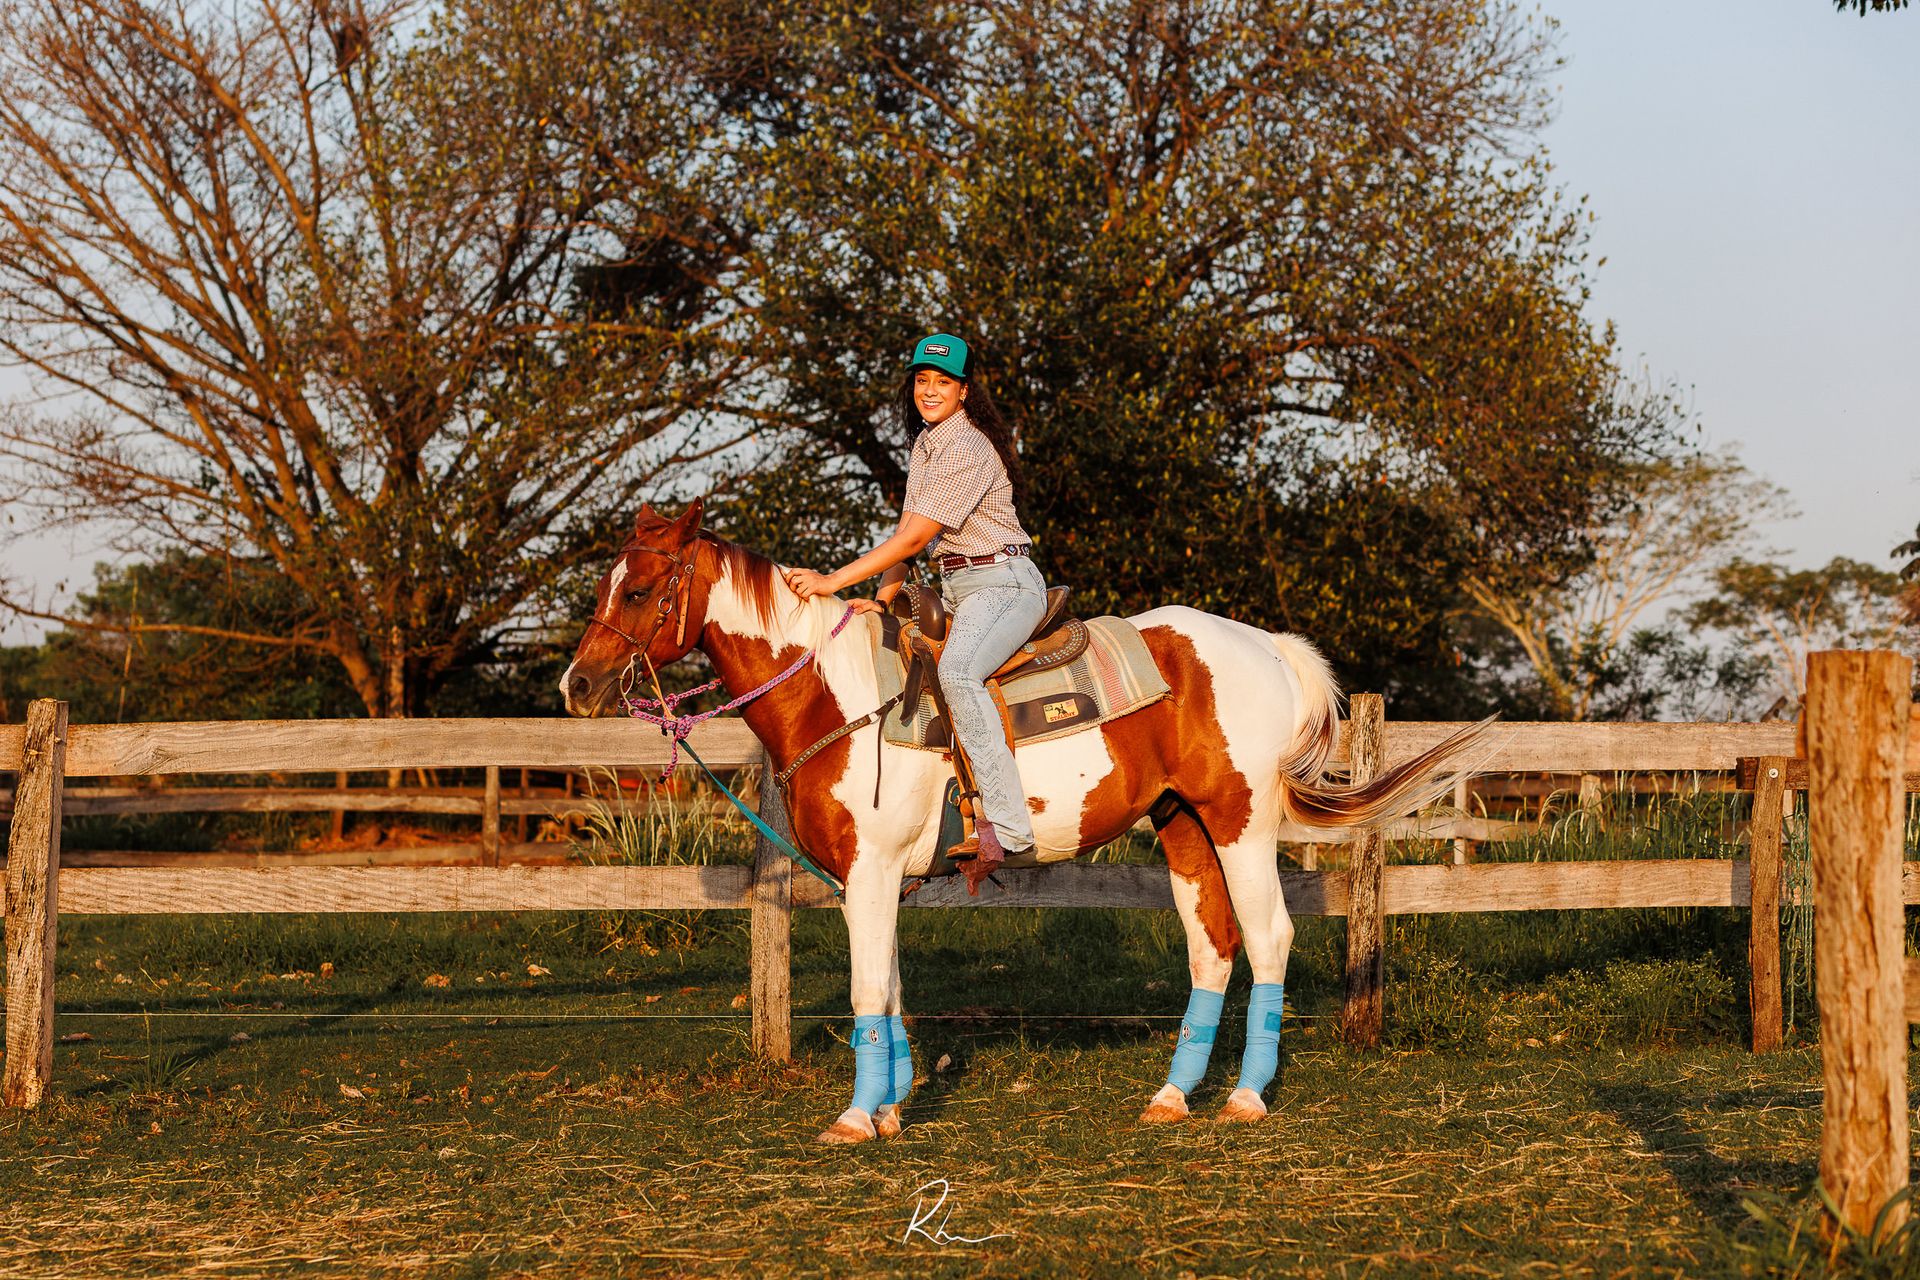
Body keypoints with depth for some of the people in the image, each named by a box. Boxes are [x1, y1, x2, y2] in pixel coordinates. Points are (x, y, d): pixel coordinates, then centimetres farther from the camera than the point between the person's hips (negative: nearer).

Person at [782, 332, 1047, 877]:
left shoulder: (969, 449, -17)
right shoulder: (926, 444, 13)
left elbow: (914, 538, -20)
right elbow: (907, 532, 14)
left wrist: (835, 581, -20)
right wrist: (882, 598, -1)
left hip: (1002, 584, -11)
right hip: (955, 588, 11)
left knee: (957, 670, -35)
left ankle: (1005, 825, -41)